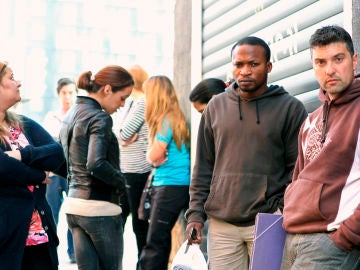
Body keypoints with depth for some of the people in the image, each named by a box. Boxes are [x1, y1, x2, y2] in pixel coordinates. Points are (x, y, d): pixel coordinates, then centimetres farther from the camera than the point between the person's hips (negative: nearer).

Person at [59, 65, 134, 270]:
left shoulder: (72, 115, 13)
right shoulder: (100, 118, -15)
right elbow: (97, 164, -27)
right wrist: (122, 181, -12)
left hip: (73, 205, 8)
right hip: (99, 207, -8)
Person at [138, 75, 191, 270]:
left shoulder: (168, 120, -13)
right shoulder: (173, 118, 14)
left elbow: (153, 155, -13)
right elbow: (154, 156, 13)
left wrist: (153, 155, 6)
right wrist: (156, 158, -7)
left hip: (172, 186, -9)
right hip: (162, 184, 9)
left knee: (154, 243, -9)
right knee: (162, 240, 12)